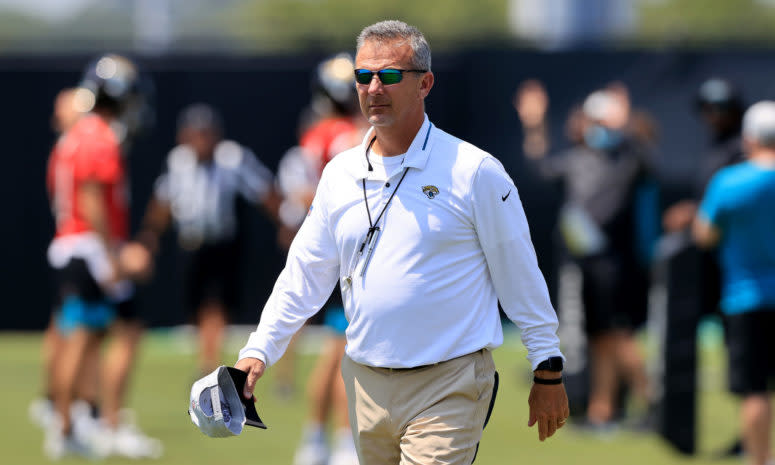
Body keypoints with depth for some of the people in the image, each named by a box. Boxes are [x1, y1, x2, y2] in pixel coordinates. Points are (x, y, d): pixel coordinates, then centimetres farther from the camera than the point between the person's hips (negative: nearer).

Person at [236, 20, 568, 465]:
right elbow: (304, 276, 15)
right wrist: (259, 350, 6)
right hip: (365, 385, 6)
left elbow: (521, 278, -2)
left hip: (448, 389, -6)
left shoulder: (474, 171, -7)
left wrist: (548, 374, -1)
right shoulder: (340, 174, 9)